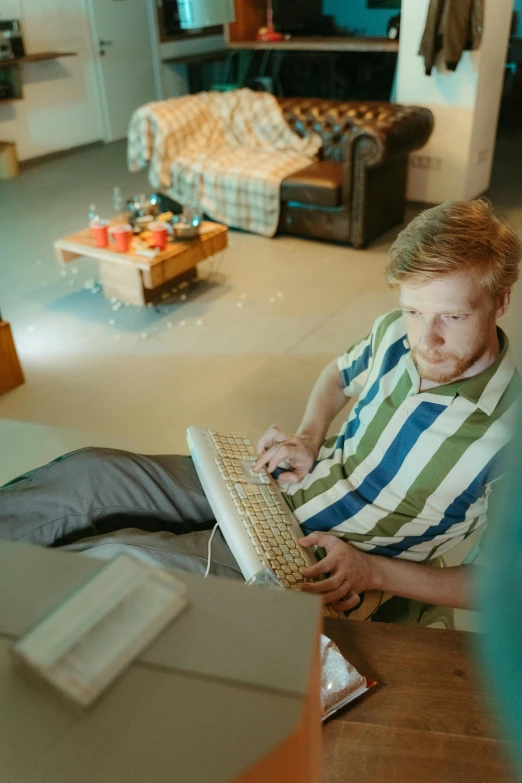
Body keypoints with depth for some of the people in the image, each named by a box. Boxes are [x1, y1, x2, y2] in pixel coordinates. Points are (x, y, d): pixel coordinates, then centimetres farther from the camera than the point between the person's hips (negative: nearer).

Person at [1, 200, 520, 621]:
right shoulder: (395, 334, -6)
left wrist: (374, 571, -19)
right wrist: (307, 437, -4)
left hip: (316, 573, -5)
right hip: (274, 489, 6)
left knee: (122, 558, -21)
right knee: (90, 472, -6)